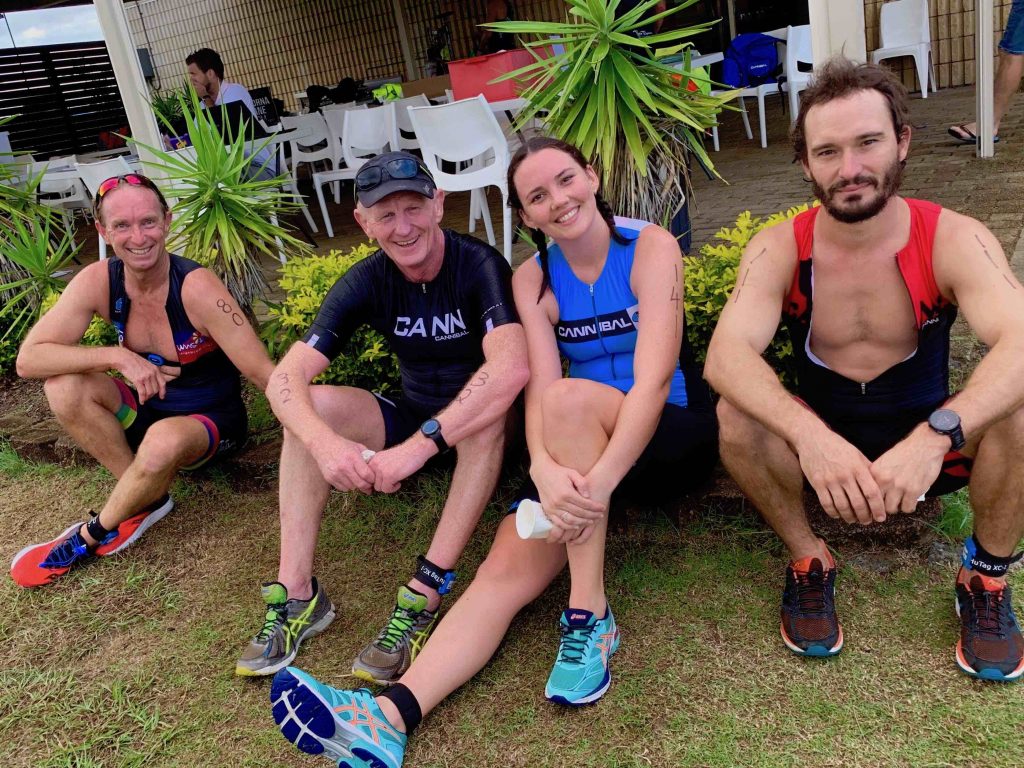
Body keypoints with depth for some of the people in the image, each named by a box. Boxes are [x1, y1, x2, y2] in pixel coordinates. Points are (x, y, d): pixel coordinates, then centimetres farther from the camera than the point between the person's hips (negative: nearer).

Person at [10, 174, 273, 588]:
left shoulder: (196, 287, -25)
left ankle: (94, 536, -7)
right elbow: (28, 359, -16)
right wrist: (117, 356, -30)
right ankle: (146, 498, -9)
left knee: (164, 441, -37)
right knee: (63, 386, -20)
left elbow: (267, 375, -26)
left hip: (212, 421, -4)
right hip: (148, 411, 5)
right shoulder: (98, 281, -13)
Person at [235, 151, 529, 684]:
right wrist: (324, 443, -40)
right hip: (413, 417, 4)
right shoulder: (366, 283, -9)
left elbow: (511, 369, -40)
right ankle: (297, 594, -18)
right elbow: (285, 378, -19)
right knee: (311, 406, -18)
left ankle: (425, 595, -36)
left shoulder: (479, 266, -22)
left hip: (478, 427, -4)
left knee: (494, 405, -37)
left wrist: (419, 444, -46)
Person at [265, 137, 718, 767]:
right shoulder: (532, 280, 0)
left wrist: (597, 483, -37)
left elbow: (654, 378, -23)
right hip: (579, 448, 3)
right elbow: (538, 389, -14)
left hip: (673, 434, -3)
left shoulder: (650, 247, -10)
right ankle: (389, 717, -31)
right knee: (508, 567, -21)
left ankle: (590, 620, -28)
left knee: (570, 398, -34)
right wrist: (544, 468, -37)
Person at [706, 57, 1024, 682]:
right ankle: (809, 559, -5)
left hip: (933, 445, 0)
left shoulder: (953, 239, -15)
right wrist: (810, 437, -47)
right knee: (737, 414, -28)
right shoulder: (780, 249, -14)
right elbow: (726, 354, -30)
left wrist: (934, 436, -49)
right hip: (821, 444, 0)